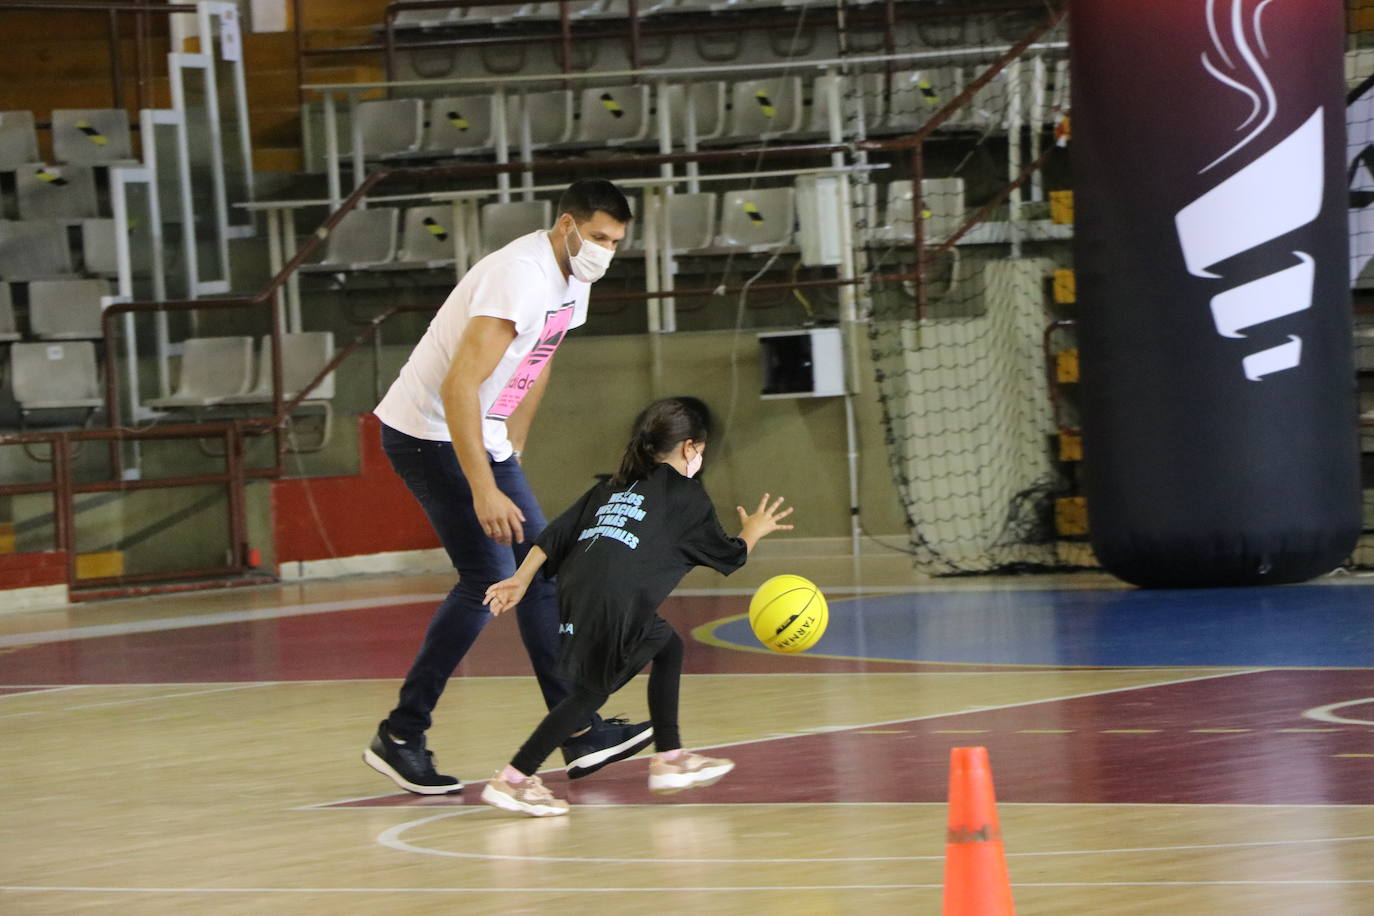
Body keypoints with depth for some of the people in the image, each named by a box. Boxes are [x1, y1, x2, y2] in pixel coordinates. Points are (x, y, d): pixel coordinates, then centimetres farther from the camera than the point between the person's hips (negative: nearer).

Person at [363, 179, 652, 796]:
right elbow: (459, 386, -32)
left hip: (482, 437, 10)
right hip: (429, 430, -10)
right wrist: (484, 490, -34)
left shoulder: (573, 280, 6)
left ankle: (579, 733, 7)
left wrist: (511, 452, 22)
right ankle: (399, 737, -6)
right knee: (487, 581, -14)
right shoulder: (521, 277, -26)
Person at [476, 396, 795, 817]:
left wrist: (521, 580, 16)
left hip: (574, 588, 8)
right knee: (591, 691, -4)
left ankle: (669, 759, 26)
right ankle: (512, 779, -10)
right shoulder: (687, 495, 13)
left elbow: (556, 535, 19)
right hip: (612, 599, -8)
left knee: (667, 647, 23)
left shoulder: (613, 488, 29)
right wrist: (753, 531, 40)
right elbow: (728, 556, 21)